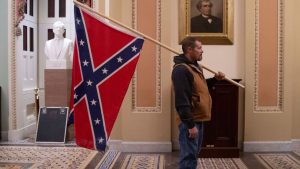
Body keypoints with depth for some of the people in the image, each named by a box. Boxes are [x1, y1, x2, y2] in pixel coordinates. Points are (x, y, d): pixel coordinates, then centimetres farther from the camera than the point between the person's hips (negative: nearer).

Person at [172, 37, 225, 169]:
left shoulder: (194, 66, 13)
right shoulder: (181, 69, -20)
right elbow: (182, 101, -25)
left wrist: (215, 79, 11)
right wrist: (190, 125, -25)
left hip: (198, 119, 10)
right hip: (190, 121, -10)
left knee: (193, 154, 19)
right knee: (188, 157, -5)